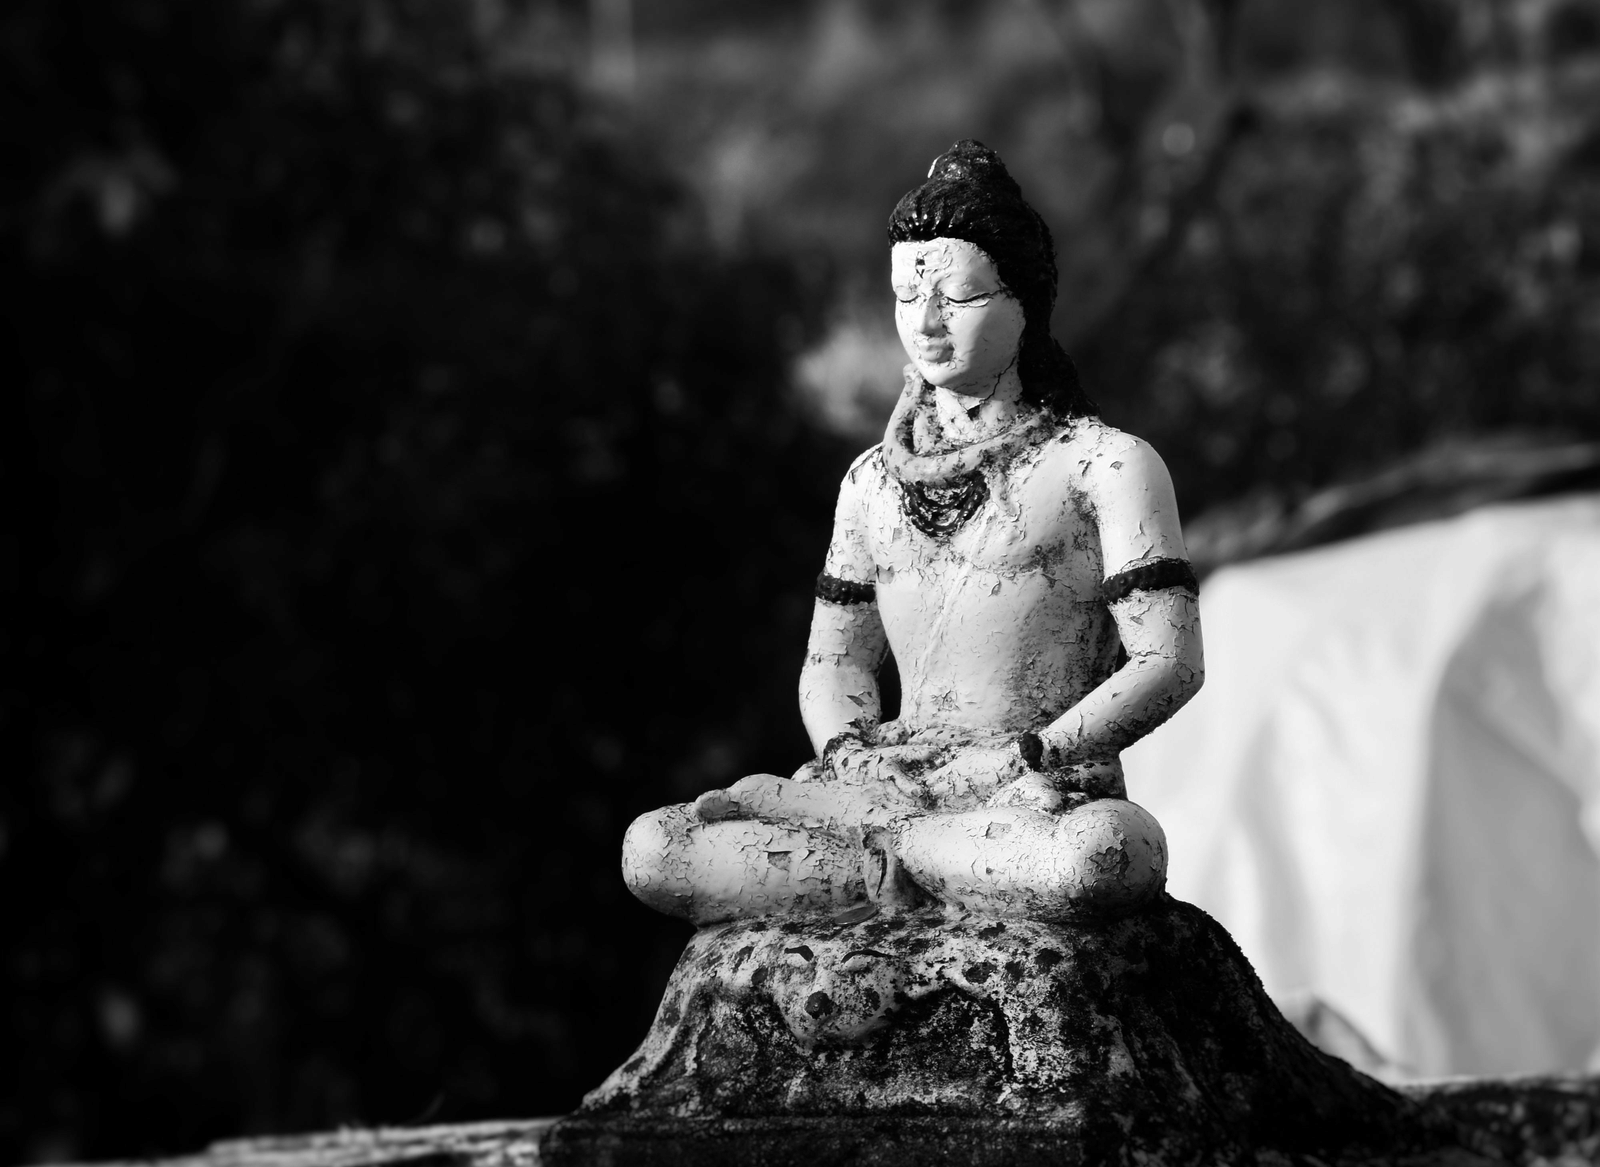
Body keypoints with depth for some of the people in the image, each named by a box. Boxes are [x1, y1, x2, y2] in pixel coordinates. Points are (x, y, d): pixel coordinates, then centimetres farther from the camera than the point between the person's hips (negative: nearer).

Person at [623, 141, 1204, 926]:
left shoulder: (1103, 464, 2)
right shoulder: (875, 480, 19)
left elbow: (1170, 662, -5)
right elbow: (834, 657, 21)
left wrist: (1021, 760, -15)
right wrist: (848, 755, -3)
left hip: (1049, 796, -4)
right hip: (895, 787, 4)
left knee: (1112, 855, -43)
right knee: (651, 851, -19)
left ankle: (882, 848, -16)